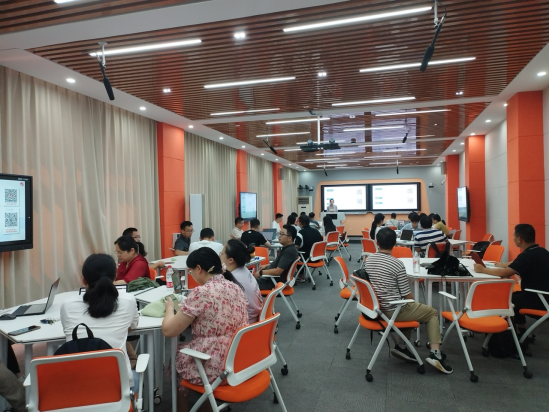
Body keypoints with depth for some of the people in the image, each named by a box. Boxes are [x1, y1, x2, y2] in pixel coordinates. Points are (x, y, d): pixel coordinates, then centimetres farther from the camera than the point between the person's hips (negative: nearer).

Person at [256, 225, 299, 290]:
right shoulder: (287, 248, 7)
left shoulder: (289, 251, -24)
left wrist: (260, 272, -18)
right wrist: (266, 265, 16)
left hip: (277, 282, -10)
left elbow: (277, 271, -28)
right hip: (273, 278, 10)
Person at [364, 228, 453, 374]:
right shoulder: (397, 264, -19)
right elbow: (407, 295, -14)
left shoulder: (368, 260, 0)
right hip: (394, 310, -6)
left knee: (411, 308, 31)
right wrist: (413, 303, 11)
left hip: (376, 307, 6)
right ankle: (435, 353, 7)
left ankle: (401, 346, 22)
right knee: (432, 313, 16)